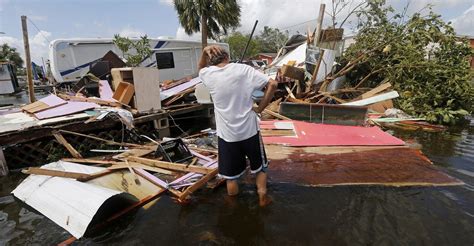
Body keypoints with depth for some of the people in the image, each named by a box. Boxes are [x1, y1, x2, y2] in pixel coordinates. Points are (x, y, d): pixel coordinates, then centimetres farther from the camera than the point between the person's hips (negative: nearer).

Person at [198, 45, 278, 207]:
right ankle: (263, 198, 35)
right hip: (249, 130, 0)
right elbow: (272, 84, -11)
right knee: (260, 167, 24)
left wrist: (204, 53, 3)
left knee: (231, 175, 16)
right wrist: (260, 108, -5)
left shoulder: (209, 74, -4)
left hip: (226, 133, 1)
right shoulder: (243, 69, -7)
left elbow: (201, 67, 22)